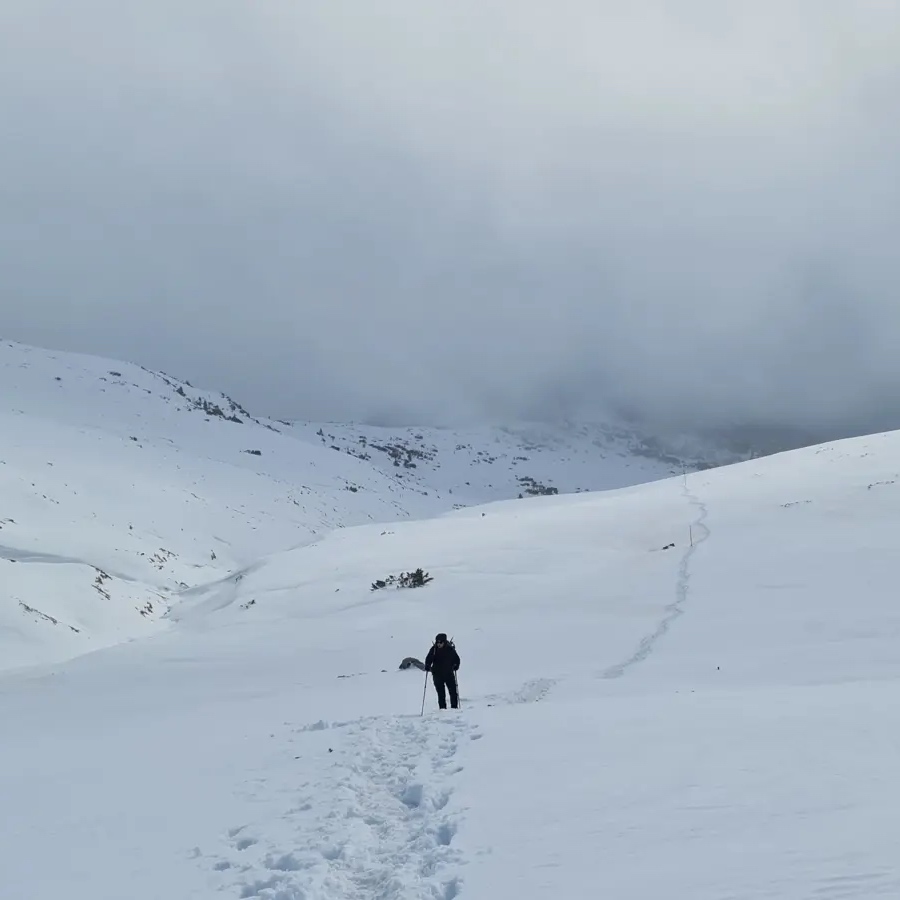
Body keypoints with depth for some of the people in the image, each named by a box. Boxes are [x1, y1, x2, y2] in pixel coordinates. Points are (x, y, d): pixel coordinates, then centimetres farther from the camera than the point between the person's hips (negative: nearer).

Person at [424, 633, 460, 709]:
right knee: (440, 692, 2)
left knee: (453, 691, 0)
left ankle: (455, 707, 9)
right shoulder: (434, 649, -2)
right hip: (437, 674, 0)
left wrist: (455, 666, -13)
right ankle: (442, 708, 7)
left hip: (449, 673, 0)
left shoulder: (450, 649, -4)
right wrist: (427, 667, -17)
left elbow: (456, 659, 5)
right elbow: (428, 659, 1)